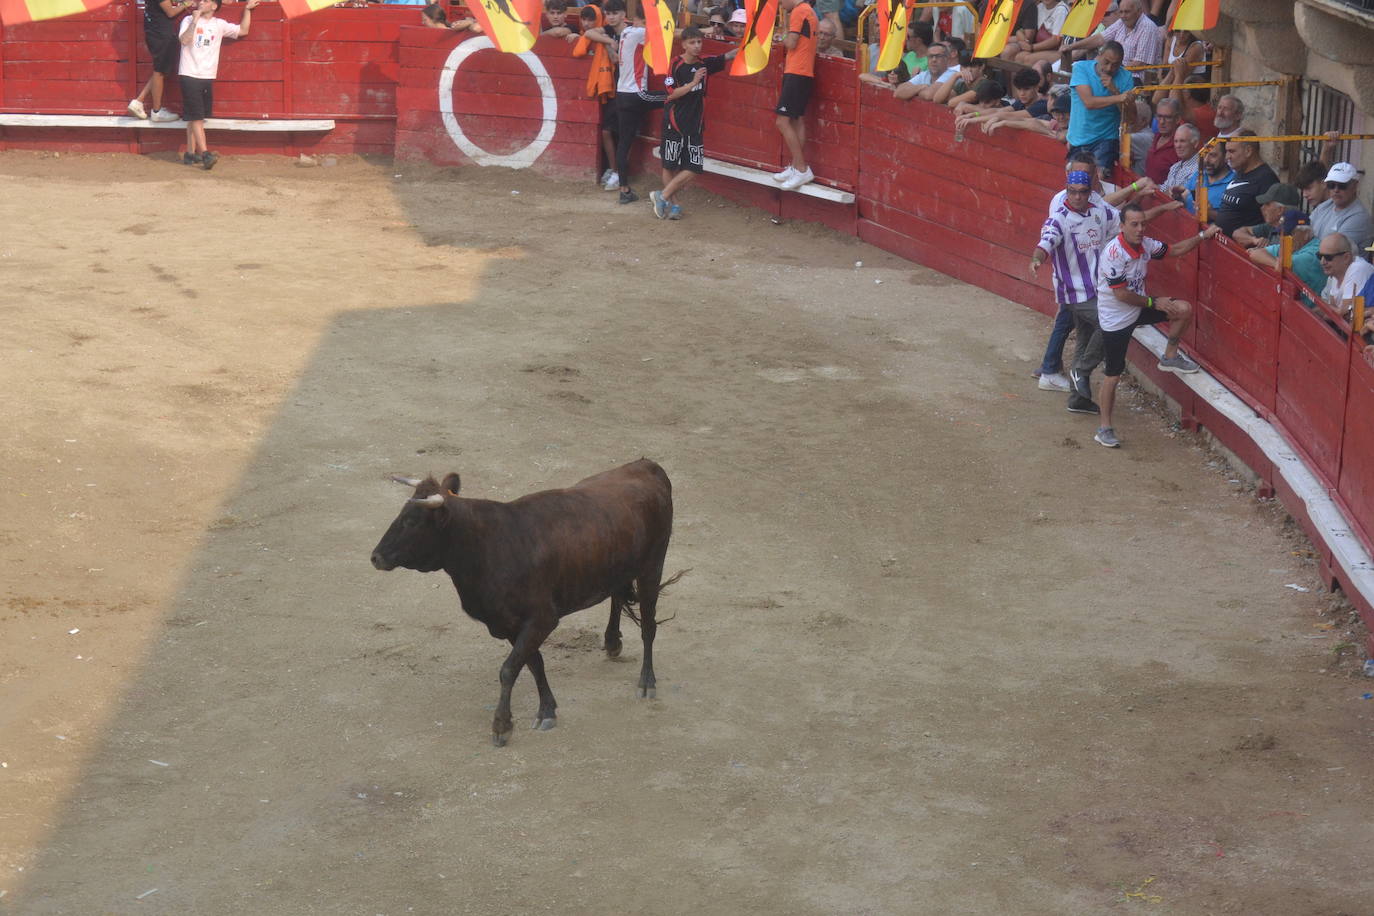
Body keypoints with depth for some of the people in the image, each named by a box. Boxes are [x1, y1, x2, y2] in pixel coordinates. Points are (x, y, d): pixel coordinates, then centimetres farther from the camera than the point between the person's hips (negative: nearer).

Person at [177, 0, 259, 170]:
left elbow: (243, 30, 13)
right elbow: (184, 40, -15)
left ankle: (190, 154, 16)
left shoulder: (219, 25, 11)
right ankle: (205, 154, -16)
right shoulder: (189, 20, 0)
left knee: (195, 117, 10)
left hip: (207, 77, 4)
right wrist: (195, 21, -19)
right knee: (196, 116, -9)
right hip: (190, 75, -4)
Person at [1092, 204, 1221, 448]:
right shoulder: (1113, 253, -28)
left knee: (1184, 310, -6)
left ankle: (1170, 357, 14)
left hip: (1138, 309, 7)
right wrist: (1153, 302, -15)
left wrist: (1204, 235, 3)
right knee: (1112, 375, -1)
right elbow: (1121, 294, -26)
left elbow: (1175, 250, 12)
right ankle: (1105, 428, 13)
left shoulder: (1146, 245, -5)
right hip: (1115, 318, -7)